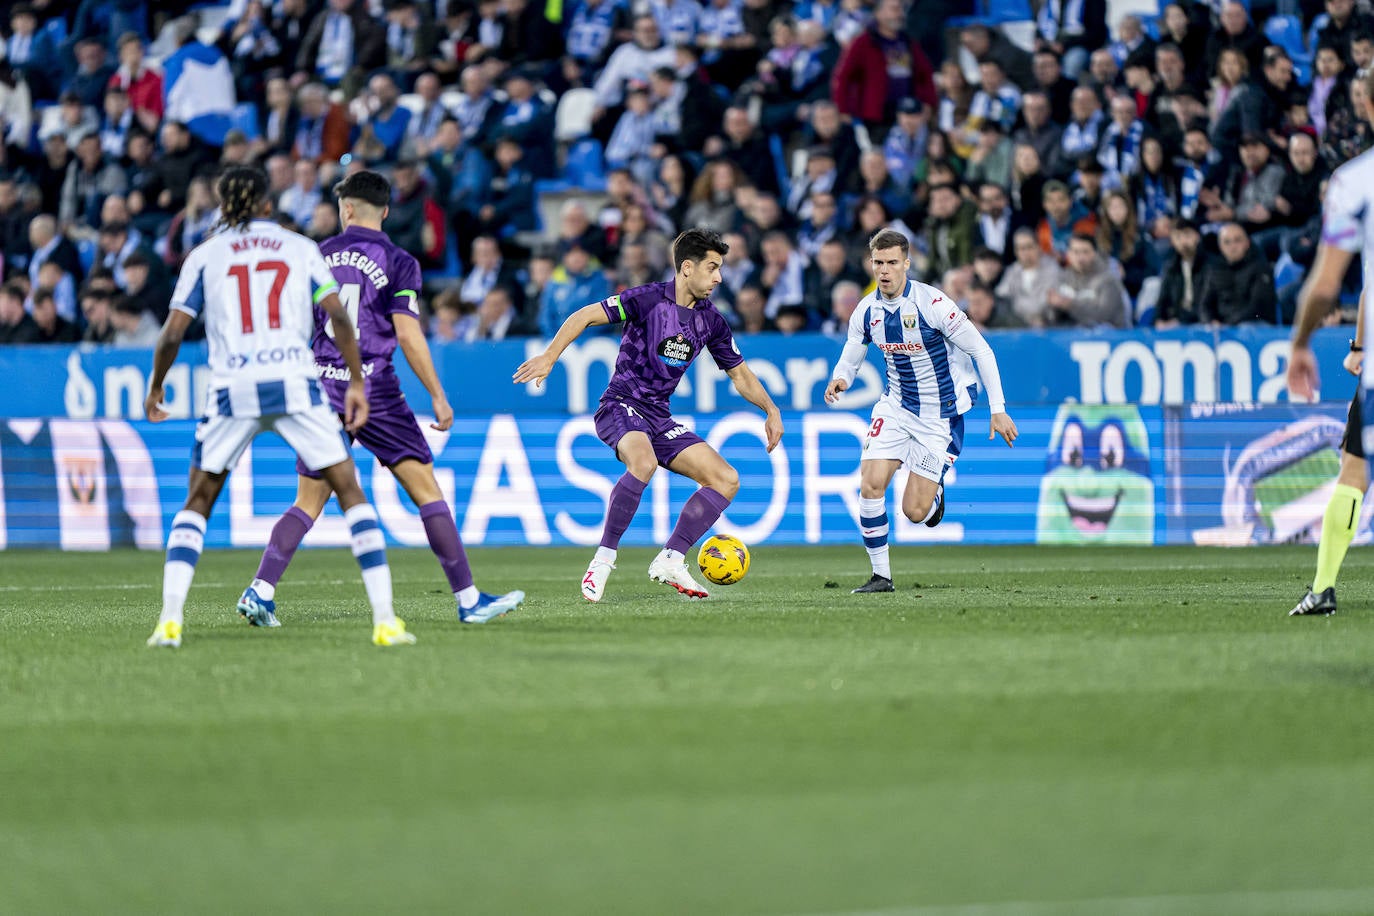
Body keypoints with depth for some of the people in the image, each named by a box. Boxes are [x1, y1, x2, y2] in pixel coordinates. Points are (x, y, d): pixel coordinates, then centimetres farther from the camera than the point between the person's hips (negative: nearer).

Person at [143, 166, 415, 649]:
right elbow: (338, 316, 1)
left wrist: (155, 387, 21)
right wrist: (356, 382, 6)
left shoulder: (205, 255, 11)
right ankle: (385, 619, -5)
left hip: (232, 391, 1)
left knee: (197, 503, 15)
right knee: (350, 492, 6)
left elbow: (173, 333, 6)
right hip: (295, 382, -1)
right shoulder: (301, 248, 12)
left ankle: (170, 619, -1)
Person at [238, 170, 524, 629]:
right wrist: (438, 396, -4)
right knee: (426, 489, 1)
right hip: (374, 389, -4)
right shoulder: (398, 262, -3)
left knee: (308, 502, 9)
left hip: (322, 387, 4)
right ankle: (468, 599, -2)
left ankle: (260, 592, -6)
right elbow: (408, 334, -10)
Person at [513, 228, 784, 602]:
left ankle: (670, 561, -2)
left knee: (726, 480, -5)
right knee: (643, 461, -38)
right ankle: (603, 559, -27)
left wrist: (771, 410, 5)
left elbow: (740, 374, 19)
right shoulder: (649, 299, -12)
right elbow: (585, 316, -11)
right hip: (622, 406, -7)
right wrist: (550, 356, -20)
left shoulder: (711, 321, 7)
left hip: (659, 417, 7)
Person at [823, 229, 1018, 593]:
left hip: (941, 414, -4)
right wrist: (840, 380, -19)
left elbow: (981, 350, -15)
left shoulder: (932, 303, -21)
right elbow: (851, 356, 7)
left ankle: (934, 493, 32)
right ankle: (881, 574, -2)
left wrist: (998, 409, -16)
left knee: (915, 511, -7)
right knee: (870, 484, -16)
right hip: (896, 407, 4)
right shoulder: (867, 311, -5)